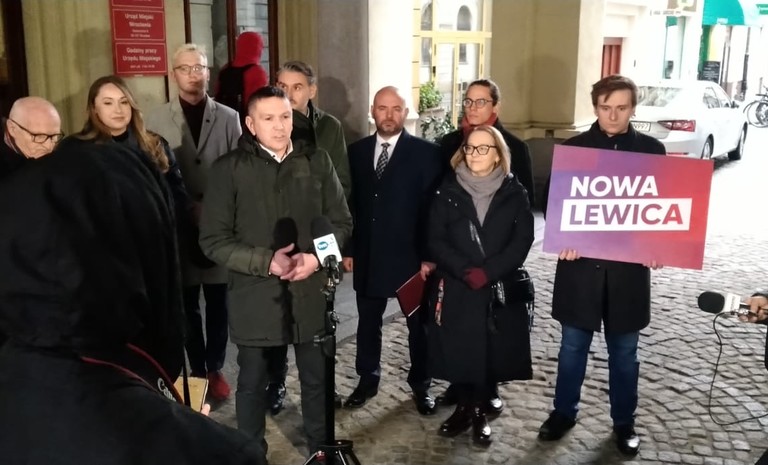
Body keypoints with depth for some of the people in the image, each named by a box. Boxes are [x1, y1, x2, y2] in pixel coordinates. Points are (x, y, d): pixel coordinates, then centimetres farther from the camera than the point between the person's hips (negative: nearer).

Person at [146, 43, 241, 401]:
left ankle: (215, 369, 25)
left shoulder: (228, 118, 1)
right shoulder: (157, 120, 1)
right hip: (178, 228, 0)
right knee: (187, 306, 11)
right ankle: (197, 370, 26)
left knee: (218, 305, 9)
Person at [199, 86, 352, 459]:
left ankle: (320, 449, 38)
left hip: (310, 293, 2)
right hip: (255, 296, -1)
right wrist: (265, 261, -19)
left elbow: (342, 222, 5)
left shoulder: (317, 162, 2)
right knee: (252, 383, 14)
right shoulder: (228, 169, -5)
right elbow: (213, 239, -8)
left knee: (316, 379, 16)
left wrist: (316, 257, -12)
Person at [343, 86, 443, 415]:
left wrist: (429, 255, -12)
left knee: (418, 323, 12)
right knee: (368, 323, 14)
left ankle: (421, 384, 28)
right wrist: (348, 249, 4)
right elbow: (349, 203, 7)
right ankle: (367, 380, 31)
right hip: (367, 255, 3)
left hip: (411, 255, -3)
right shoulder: (356, 152, 5)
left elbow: (434, 207, -8)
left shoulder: (426, 153, -6)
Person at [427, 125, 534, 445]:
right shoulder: (448, 191, 2)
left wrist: (488, 272, -16)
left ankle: (480, 412, 23)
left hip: (499, 290, 0)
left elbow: (522, 240, -5)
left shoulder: (514, 192, 1)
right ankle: (463, 408, 25)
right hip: (456, 289, 1)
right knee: (458, 352, 6)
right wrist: (466, 271, -15)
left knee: (491, 353, 6)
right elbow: (436, 241, -3)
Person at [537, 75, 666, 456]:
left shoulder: (651, 150, 2)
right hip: (581, 263, 0)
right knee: (573, 345, 12)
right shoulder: (573, 148, 0)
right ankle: (564, 412, 29)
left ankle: (624, 422, 29)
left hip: (629, 266, 0)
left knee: (624, 350, 13)